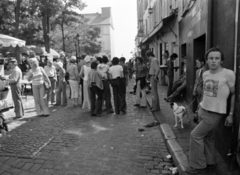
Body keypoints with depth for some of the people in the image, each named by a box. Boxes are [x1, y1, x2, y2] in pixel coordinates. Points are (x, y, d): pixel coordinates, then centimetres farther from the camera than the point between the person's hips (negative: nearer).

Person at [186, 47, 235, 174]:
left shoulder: (228, 74, -15)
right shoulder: (205, 74, 3)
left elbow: (234, 94, -7)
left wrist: (231, 114, -6)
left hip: (214, 113, -6)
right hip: (202, 110, 6)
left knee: (195, 135, -5)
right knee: (207, 137, 16)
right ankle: (209, 163, 34)